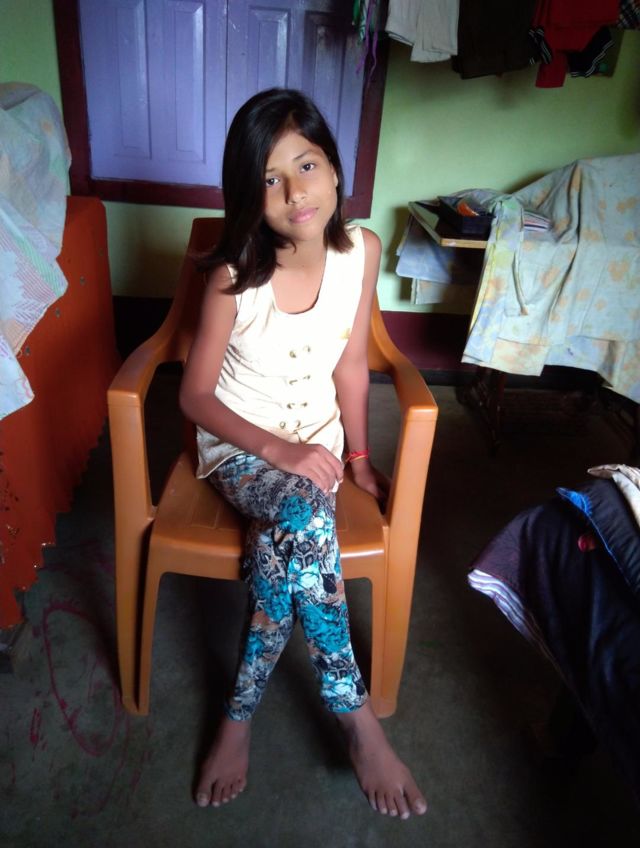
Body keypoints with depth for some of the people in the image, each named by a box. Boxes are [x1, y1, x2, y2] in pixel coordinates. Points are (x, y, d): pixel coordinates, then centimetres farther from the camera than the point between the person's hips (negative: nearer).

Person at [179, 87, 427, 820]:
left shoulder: (361, 251, -8)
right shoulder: (235, 275, -16)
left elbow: (351, 364, 2)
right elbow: (195, 395, -10)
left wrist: (358, 455, 4)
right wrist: (275, 451, -21)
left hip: (315, 439, 2)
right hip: (239, 445, -2)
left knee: (283, 547, -29)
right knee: (307, 520, -33)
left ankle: (239, 714, -4)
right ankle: (357, 719, -13)